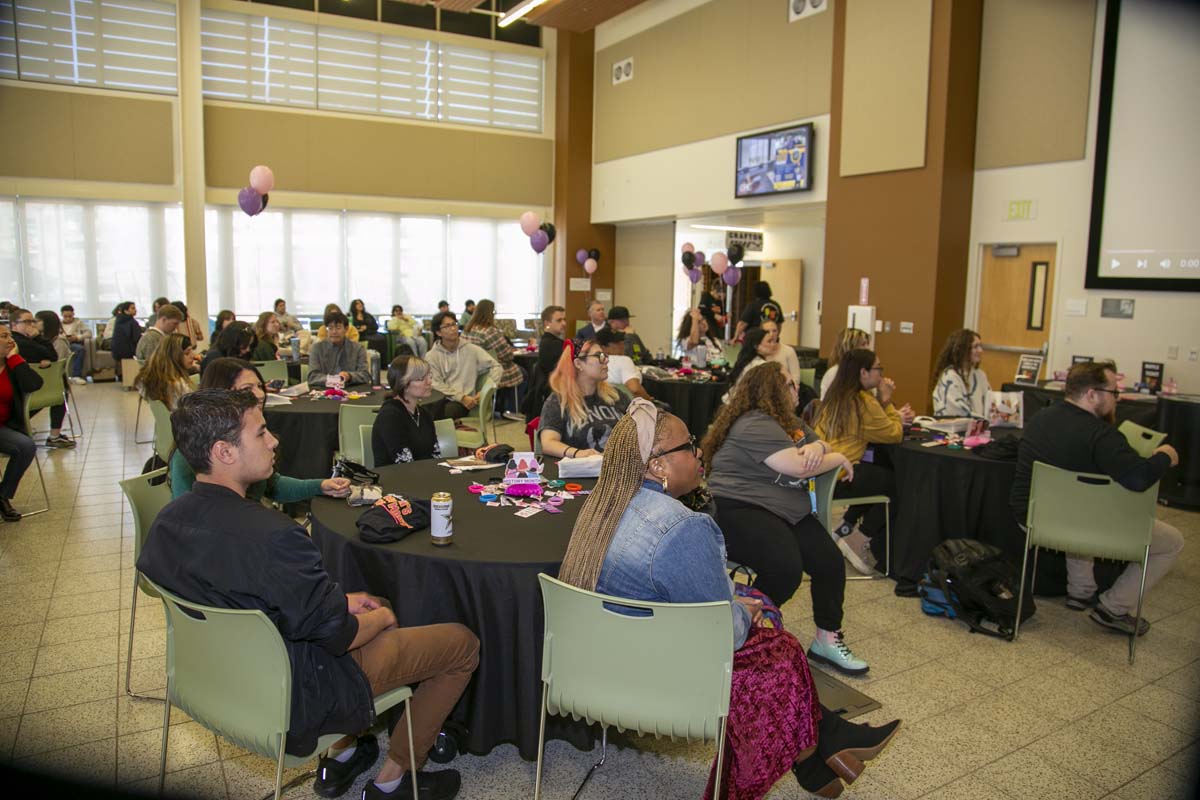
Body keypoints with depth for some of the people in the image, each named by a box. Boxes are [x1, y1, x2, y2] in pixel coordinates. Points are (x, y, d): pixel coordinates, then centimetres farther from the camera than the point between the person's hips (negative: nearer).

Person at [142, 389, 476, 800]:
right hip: (295, 698, -8)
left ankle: (341, 753, 32)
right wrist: (383, 617, -2)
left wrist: (339, 601, 7)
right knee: (463, 643, 4)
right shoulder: (272, 535, -35)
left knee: (369, 613, 31)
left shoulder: (167, 521, -7)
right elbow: (338, 635, -23)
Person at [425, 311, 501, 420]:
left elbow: (496, 367, 7)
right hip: (442, 398, 1)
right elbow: (436, 384, -3)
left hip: (464, 401, -1)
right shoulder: (432, 356, 6)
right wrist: (461, 397, -15)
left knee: (450, 409, -37)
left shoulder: (472, 350, 7)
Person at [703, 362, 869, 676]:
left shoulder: (790, 422, 19)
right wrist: (839, 460, -3)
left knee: (831, 562, -7)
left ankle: (828, 640, 10)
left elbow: (820, 449, 20)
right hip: (740, 510, -10)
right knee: (786, 568, -30)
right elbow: (798, 466, -19)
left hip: (789, 512, 10)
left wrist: (818, 447, -6)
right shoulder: (754, 425, -14)